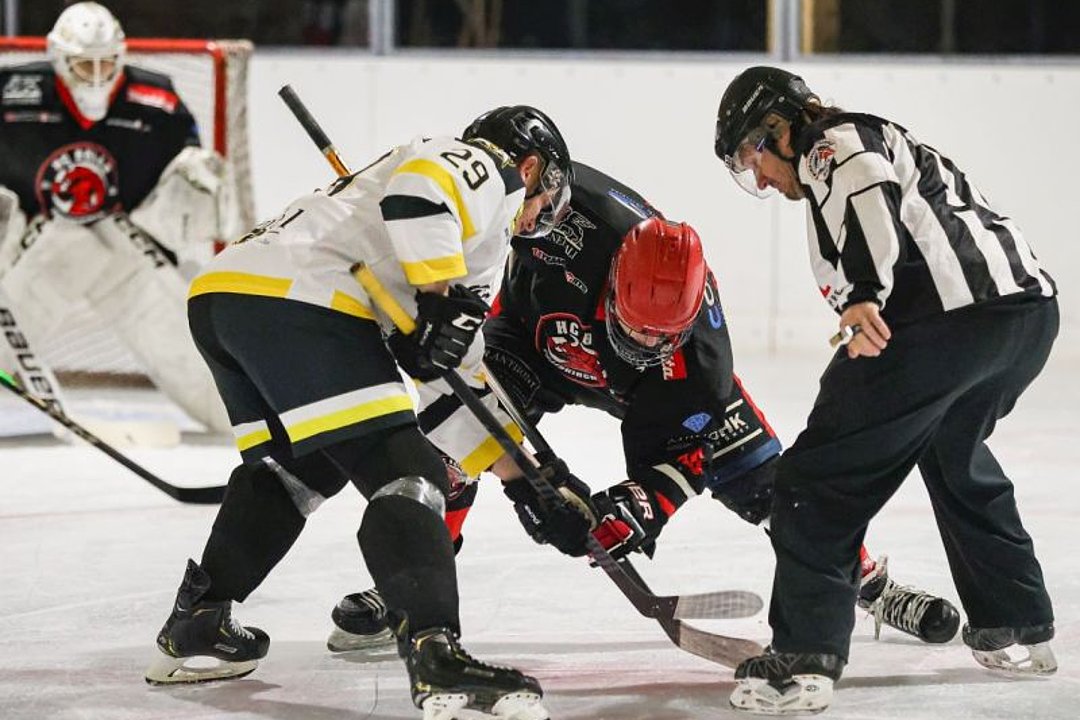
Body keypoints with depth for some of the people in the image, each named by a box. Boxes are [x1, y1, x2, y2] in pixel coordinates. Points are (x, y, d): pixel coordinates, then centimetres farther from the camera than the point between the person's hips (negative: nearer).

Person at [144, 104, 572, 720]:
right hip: (294, 299, -10)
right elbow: (418, 187, -15)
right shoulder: (490, 166, 10)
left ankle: (194, 626, 36)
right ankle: (437, 658, -26)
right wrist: (446, 295, -12)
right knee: (405, 475, -12)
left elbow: (454, 369, 37)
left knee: (297, 467, 31)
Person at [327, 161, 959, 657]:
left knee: (754, 467, -7)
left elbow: (681, 447, -25)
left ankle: (871, 584, 10)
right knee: (449, 440, -22)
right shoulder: (563, 225, -44)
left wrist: (642, 505, -41)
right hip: (534, 334, 0)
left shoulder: (698, 328, -35)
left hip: (659, 390, 0)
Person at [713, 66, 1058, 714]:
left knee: (823, 474, -5)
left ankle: (803, 660, -11)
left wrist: (862, 295, -28)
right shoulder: (885, 140, 35)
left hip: (952, 313, -10)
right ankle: (1020, 631, 40)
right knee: (954, 458, 34)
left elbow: (869, 185, -17)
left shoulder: (835, 141, 6)